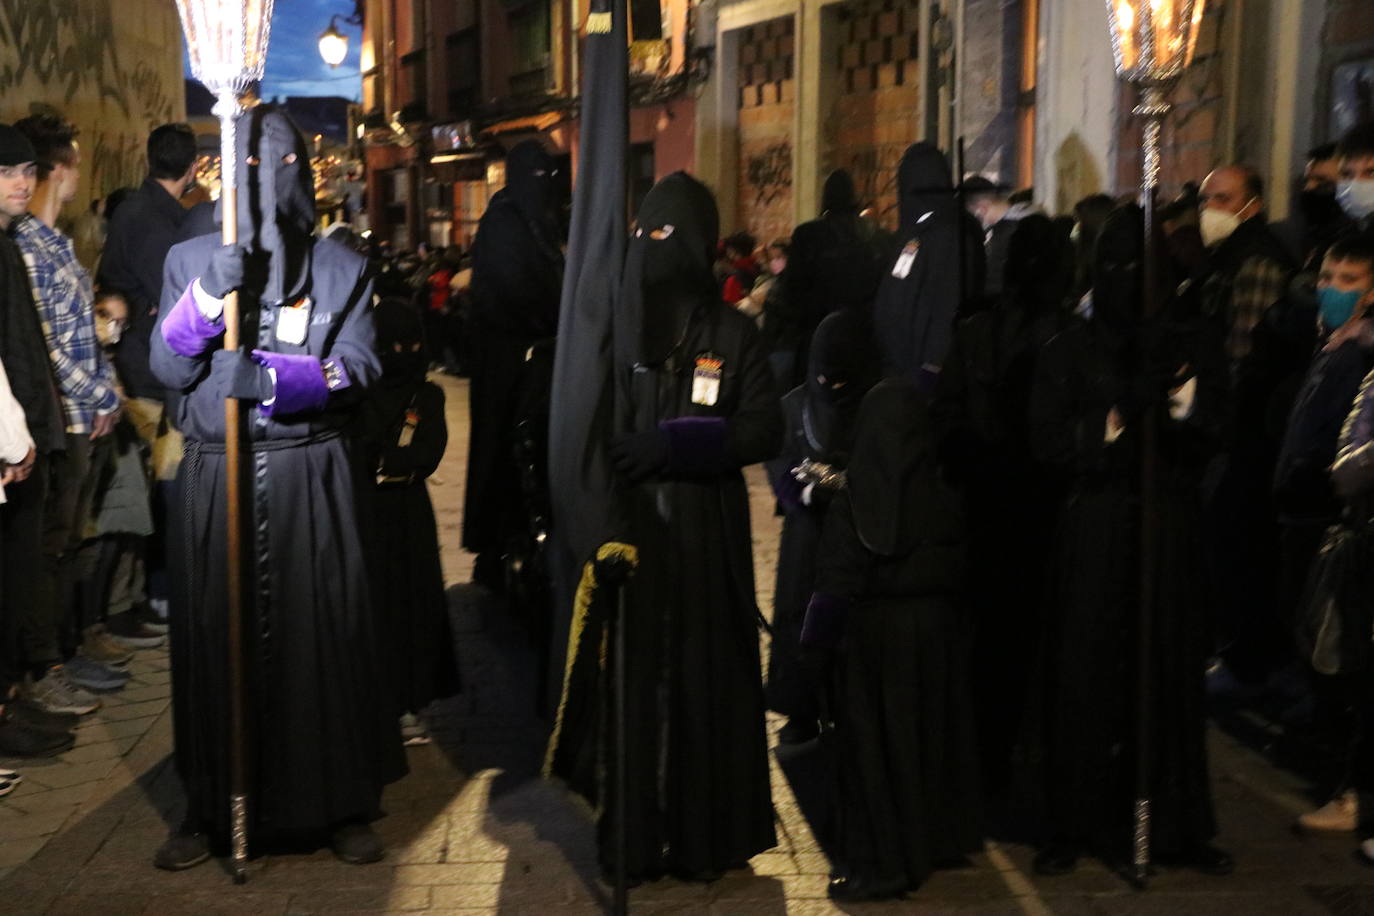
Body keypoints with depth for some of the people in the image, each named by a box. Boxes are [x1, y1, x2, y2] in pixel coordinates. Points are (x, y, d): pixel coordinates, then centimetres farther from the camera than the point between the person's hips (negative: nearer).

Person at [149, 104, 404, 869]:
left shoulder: (341, 268, 7)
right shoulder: (190, 260, 9)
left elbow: (359, 370, -6)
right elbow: (169, 370, 0)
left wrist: (271, 376, -22)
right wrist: (210, 292, -14)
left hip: (310, 479, -1)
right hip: (215, 478, 1)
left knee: (322, 633, 0)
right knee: (217, 637, 1)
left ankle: (340, 805, 11)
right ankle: (212, 810, 14)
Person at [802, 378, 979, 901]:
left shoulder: (849, 505, -15)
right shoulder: (945, 500, -6)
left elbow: (835, 587, -13)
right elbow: (959, 574, 2)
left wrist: (819, 644, -4)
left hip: (872, 636, -3)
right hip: (936, 633, 4)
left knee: (874, 743, 4)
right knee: (929, 734, 18)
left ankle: (881, 864, 4)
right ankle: (936, 842, 31)